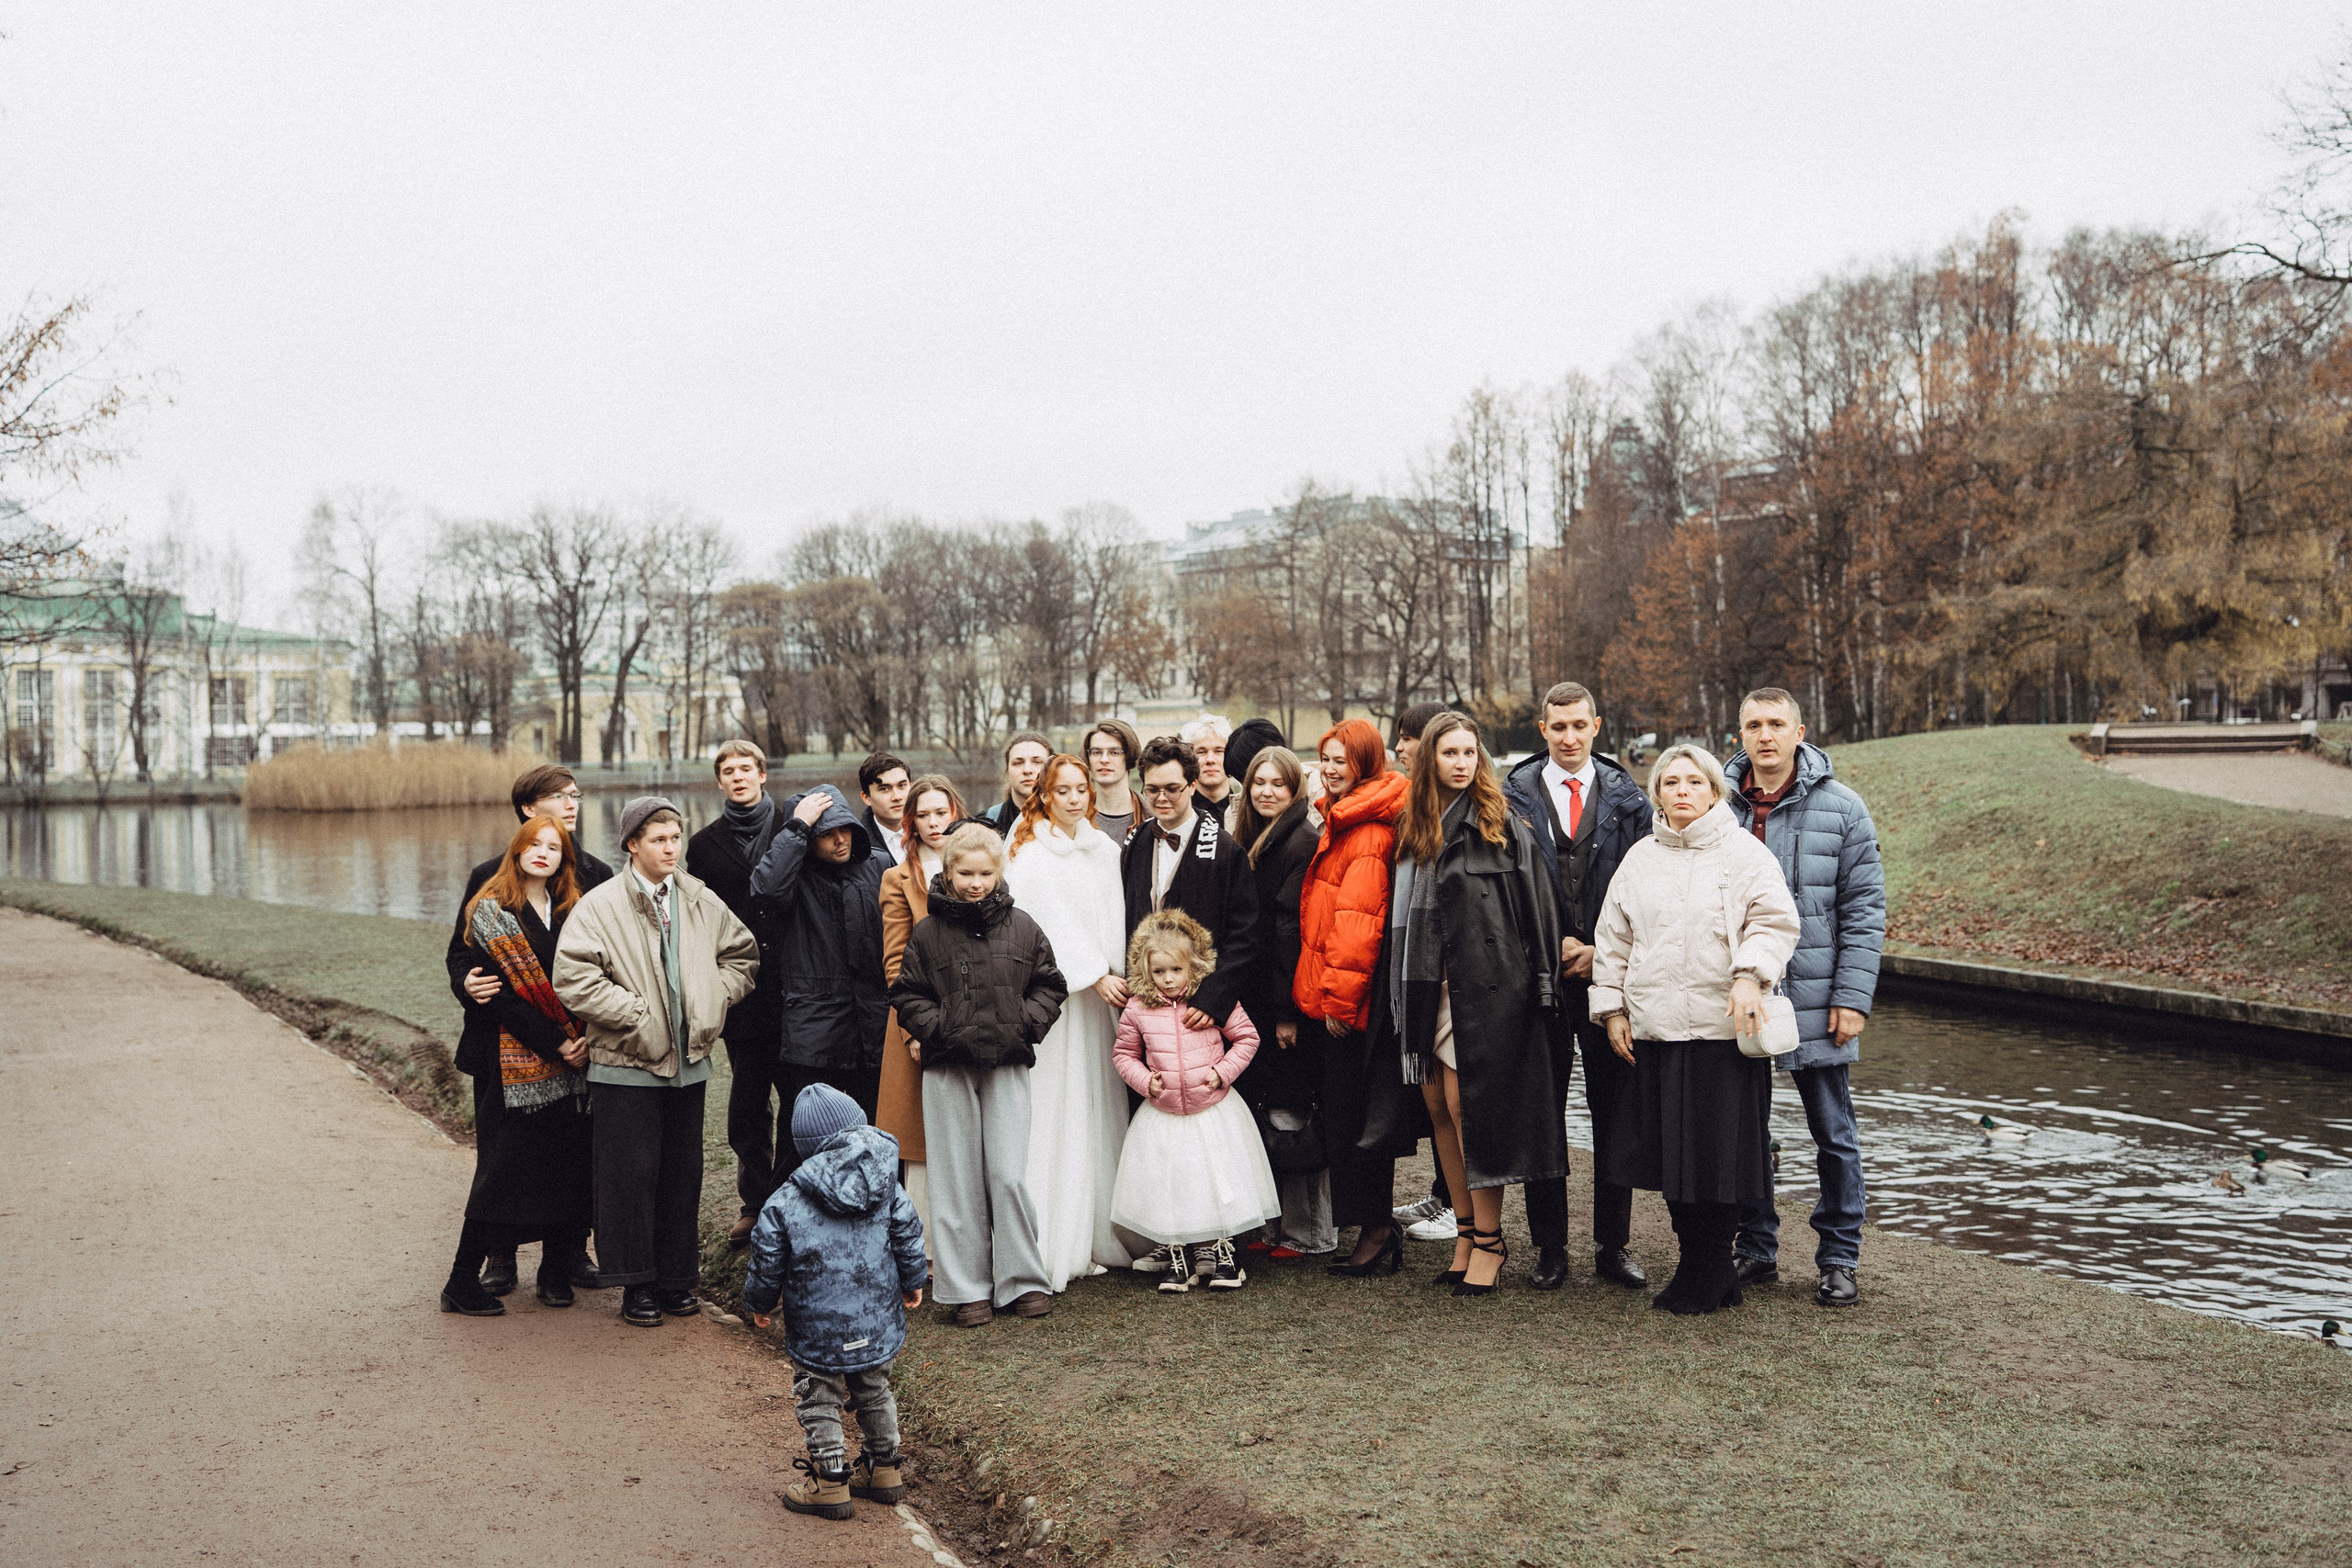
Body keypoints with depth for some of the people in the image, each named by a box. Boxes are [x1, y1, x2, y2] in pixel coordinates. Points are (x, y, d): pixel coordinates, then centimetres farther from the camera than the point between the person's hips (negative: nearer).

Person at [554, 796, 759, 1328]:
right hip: (626, 1065, -5)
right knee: (631, 1175, 1)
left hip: (688, 1062, 5)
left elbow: (742, 954, 19)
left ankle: (677, 1279, 24)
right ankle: (636, 1284, 13)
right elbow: (573, 978, -18)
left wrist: (714, 1000, 4)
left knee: (683, 1174, 12)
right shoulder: (599, 906, -9)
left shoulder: (701, 901, 7)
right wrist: (637, 1016, -17)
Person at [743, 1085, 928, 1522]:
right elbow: (909, 1237, 2)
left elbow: (768, 1263, -6)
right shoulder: (887, 1187, -5)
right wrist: (912, 1283, 19)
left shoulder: (784, 1203, -12)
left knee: (818, 1402, 11)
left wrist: (760, 1303, 13)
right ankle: (885, 1470, 32)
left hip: (818, 1327, -4)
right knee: (874, 1392, 22)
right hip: (878, 1320, 4)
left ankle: (830, 1482, 14)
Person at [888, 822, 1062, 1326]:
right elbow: (907, 992, 7)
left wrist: (1025, 1023, -4)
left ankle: (1022, 1282, 10)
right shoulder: (928, 932, 2)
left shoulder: (1022, 927, 5)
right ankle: (966, 1289, 12)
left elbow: (1050, 986, 11)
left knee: (1009, 1176, -3)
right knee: (959, 1180, 4)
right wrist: (935, 1028, -8)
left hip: (1007, 1063, 0)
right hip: (947, 1067, 0)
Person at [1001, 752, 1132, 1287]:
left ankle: (1098, 1235, 12)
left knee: (1100, 1108, 5)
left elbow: (1115, 921, 11)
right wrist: (1095, 976, -13)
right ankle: (1054, 1245, -3)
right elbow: (1053, 920, -9)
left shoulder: (1106, 850, 14)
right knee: (1053, 1113, -6)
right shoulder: (1031, 852, -3)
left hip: (1099, 991, 6)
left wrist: (1118, 974, -2)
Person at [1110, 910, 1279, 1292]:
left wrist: (1224, 1071, -11)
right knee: (1166, 1188, 5)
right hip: (1163, 1114, 1)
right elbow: (1124, 1053, 8)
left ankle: (1221, 1253, 23)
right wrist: (1144, 1080, -9)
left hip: (1214, 1109, -1)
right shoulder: (1137, 1009, -4)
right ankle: (1175, 1259, 21)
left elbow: (1247, 1037, 1)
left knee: (1220, 1179, 6)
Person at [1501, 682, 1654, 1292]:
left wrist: (1601, 951, -7)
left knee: (1614, 1108, 5)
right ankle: (1549, 1247, 14)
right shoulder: (1515, 795, 4)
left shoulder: (1627, 797, 7)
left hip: (1609, 972, 1)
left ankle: (1614, 1244, 16)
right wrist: (1555, 945, -7)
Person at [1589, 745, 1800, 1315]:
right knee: (1669, 1152, 6)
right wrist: (1612, 1008, 12)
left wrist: (1749, 976, -21)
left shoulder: (1744, 853, 2)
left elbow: (1774, 921, -6)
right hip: (1654, 1029, 4)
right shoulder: (1639, 860, 15)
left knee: (1719, 1151, -2)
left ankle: (1703, 1277, 12)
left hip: (1725, 1028, -4)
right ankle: (1710, 1272, 20)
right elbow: (1613, 938, 18)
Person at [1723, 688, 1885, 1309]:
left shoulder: (1841, 809, -2)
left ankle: (1838, 1261, 18)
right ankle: (1755, 1251, 23)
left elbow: (1864, 910, -3)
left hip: (1815, 1000, -2)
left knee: (1833, 1134, 6)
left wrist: (1853, 997, -10)